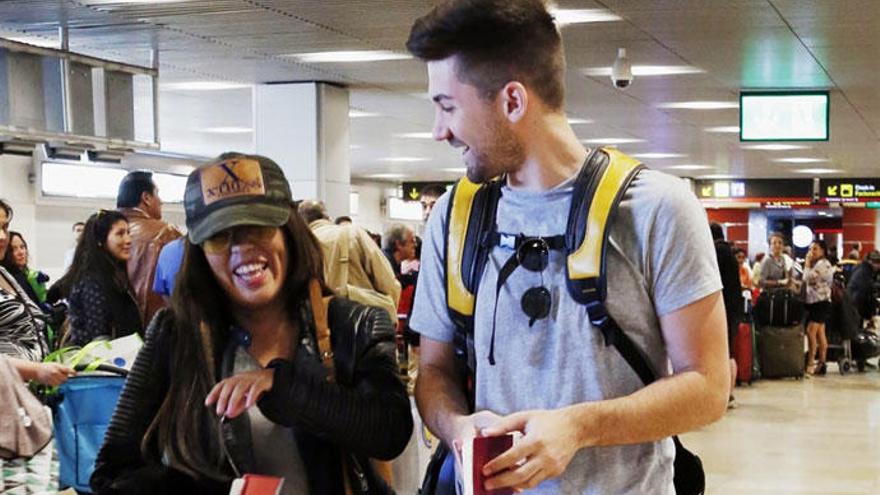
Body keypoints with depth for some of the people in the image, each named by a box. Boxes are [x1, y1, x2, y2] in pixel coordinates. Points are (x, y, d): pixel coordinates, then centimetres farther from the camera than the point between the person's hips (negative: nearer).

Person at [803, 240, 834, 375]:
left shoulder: (823, 264, -12)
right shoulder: (818, 264, 20)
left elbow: (808, 278, -20)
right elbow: (807, 280, 17)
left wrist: (807, 263, -10)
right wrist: (809, 263, 12)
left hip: (820, 302, -10)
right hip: (815, 302, 10)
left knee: (811, 331, -16)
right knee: (820, 333, 10)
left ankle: (810, 364, -17)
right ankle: (821, 363, 12)